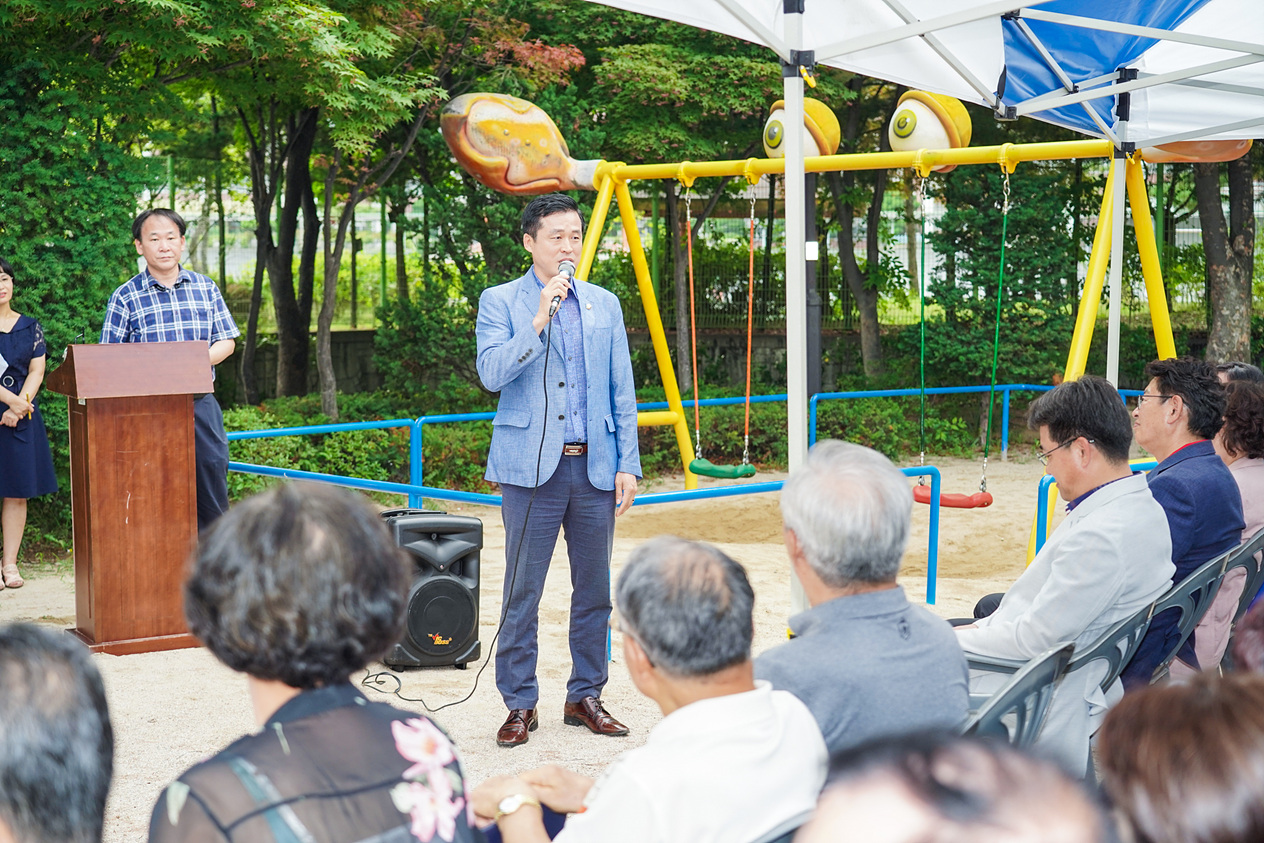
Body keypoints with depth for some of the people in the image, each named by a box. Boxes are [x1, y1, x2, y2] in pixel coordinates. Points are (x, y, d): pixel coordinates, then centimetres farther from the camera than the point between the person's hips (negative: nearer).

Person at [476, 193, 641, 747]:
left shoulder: (604, 305, 13)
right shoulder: (500, 302, 3)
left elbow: (622, 394, 13)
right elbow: (492, 373, -12)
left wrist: (628, 464, 5)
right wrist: (539, 319, -18)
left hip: (595, 468, 4)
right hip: (532, 468, -4)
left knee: (594, 591, 8)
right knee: (522, 593, -2)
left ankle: (585, 697, 19)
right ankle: (520, 705, 8)